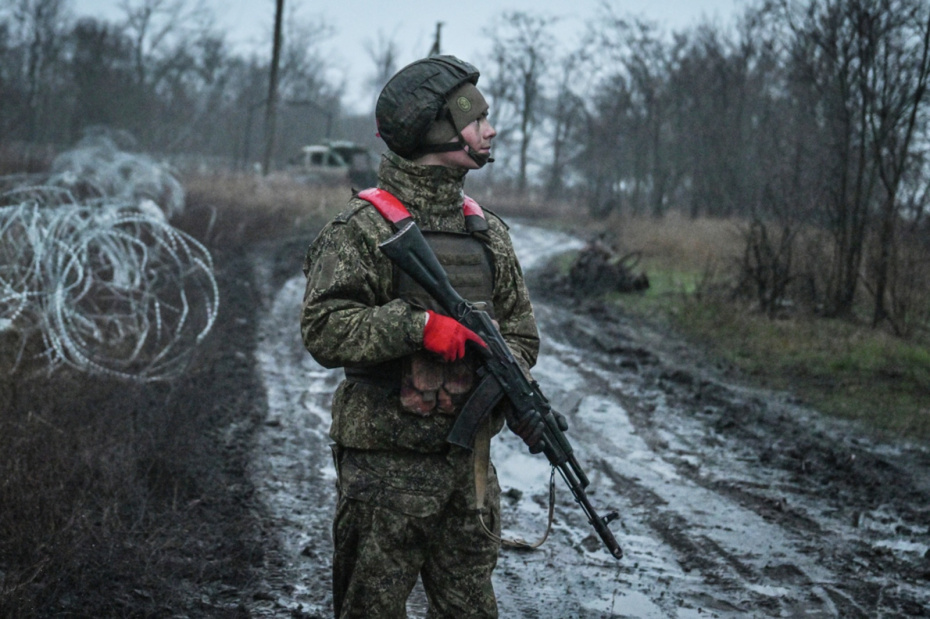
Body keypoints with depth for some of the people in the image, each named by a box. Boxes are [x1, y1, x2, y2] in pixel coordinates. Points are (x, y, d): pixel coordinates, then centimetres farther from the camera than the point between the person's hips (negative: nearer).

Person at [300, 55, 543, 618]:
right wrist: (419, 325, -26)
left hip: (468, 461, 6)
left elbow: (520, 329, 15)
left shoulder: (487, 231, 11)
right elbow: (325, 330, -17)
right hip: (385, 463, -6)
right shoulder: (364, 228, -9)